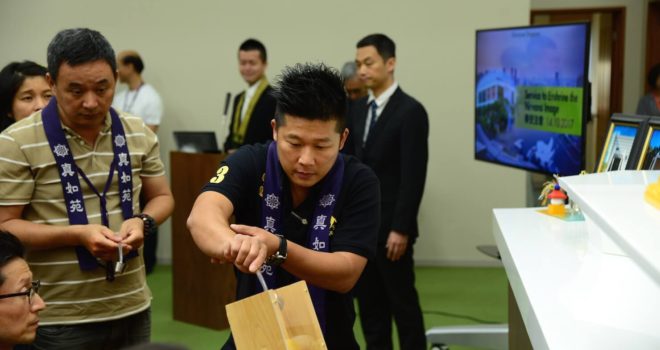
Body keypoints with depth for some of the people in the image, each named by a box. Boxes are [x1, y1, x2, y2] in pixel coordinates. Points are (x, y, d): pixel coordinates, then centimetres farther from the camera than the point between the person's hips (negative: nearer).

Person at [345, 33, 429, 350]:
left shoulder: (410, 111, -12)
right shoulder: (358, 109, 9)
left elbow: (413, 176, -16)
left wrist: (401, 229, -18)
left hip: (389, 226, -6)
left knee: (402, 300, 3)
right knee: (369, 301, 12)